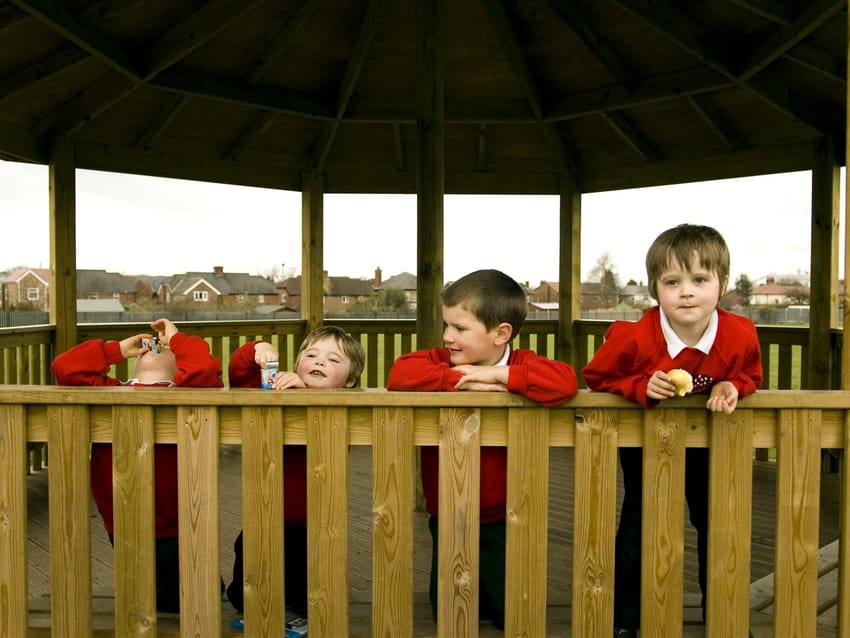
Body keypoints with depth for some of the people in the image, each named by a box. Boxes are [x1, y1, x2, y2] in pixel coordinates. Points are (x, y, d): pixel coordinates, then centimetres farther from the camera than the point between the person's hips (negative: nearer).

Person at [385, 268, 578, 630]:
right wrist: (463, 381, -29)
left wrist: (499, 374, -30)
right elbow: (400, 374, -23)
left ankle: (492, 596, 40)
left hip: (504, 521, -2)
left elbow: (565, 381, -30)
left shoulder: (522, 365, -10)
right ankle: (475, 595, 43)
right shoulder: (444, 361, -6)